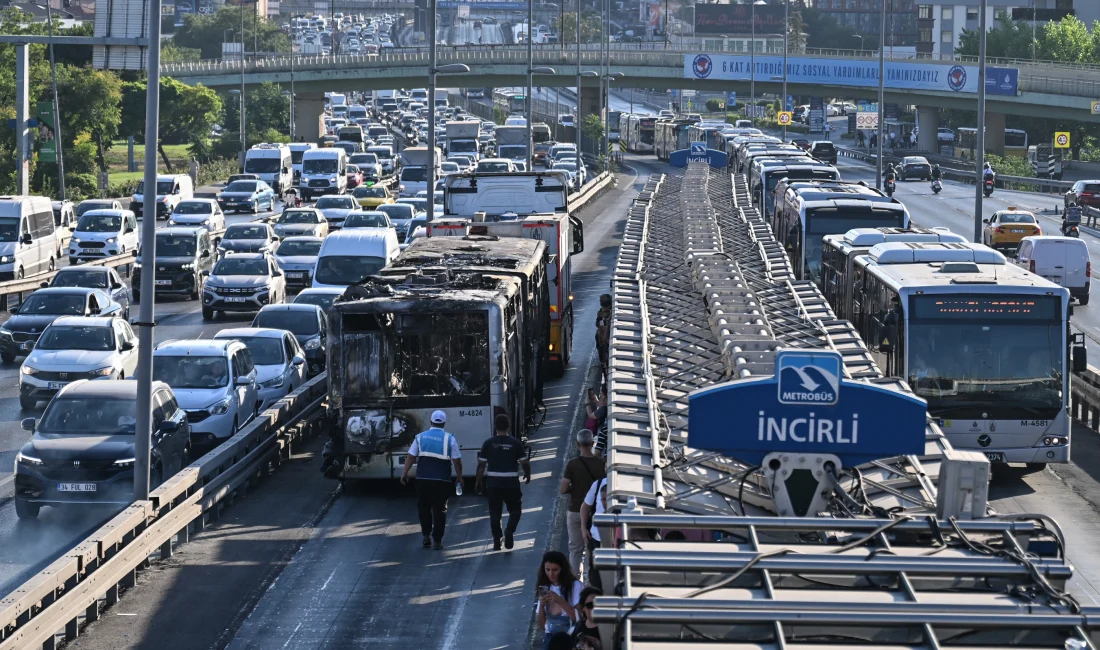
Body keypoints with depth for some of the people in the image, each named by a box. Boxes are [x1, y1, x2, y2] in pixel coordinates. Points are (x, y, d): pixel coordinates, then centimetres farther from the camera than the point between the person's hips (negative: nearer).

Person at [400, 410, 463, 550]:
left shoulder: (420, 437, 4)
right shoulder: (450, 439, 0)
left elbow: (410, 457, 2)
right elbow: (457, 461, -1)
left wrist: (405, 473, 9)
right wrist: (460, 478, 9)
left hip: (423, 479, 1)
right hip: (442, 480, -1)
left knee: (423, 507, 16)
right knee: (439, 509, 5)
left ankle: (426, 536, 13)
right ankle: (437, 540, 3)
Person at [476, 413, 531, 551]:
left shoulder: (488, 443, -3)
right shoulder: (516, 443, -5)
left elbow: (481, 464, -2)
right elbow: (525, 462, -3)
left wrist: (479, 482, 8)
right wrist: (527, 475, 17)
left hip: (493, 482, 1)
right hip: (511, 482, -1)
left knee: (495, 512, 11)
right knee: (515, 510, 14)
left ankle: (497, 542, 11)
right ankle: (509, 531, -11)